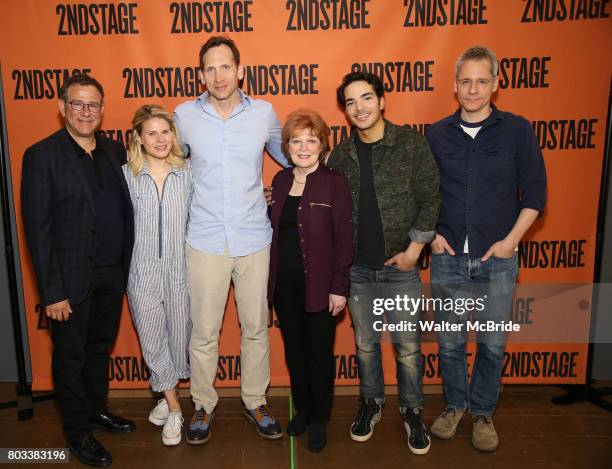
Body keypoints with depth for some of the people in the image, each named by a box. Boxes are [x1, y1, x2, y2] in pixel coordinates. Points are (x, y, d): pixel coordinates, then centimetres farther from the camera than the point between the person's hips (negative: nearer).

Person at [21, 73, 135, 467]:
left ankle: (97, 408, 43)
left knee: (100, 347, 21)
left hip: (113, 273, 5)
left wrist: (126, 266, 3)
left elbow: (124, 209, 8)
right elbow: (37, 228, -12)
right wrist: (52, 291, -14)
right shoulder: (42, 155, -10)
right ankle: (77, 430, 32)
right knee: (71, 356, 12)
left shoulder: (115, 151, 6)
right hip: (72, 278, -5)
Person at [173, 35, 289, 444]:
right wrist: (190, 198, 11)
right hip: (205, 241, 0)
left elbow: (285, 155, 19)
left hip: (254, 239, 1)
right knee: (204, 332, 8)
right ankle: (203, 404, 30)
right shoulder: (184, 116, 0)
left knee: (256, 328, 12)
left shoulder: (264, 113, 0)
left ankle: (255, 400, 32)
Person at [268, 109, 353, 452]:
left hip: (320, 286, -4)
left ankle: (319, 419, 30)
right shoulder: (280, 181, 7)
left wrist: (339, 288, -13)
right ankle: (302, 409, 38)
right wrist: (270, 280, 7)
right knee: (294, 350, 17)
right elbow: (275, 231, 9)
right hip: (285, 284, 5)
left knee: (320, 354, 10)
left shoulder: (335, 182, -8)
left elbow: (344, 238, -11)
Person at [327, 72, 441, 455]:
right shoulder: (340, 156, 3)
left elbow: (430, 199, -6)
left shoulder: (412, 143, -6)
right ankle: (371, 403, 38)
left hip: (400, 268, -2)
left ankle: (413, 411, 31)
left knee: (408, 347, 9)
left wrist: (414, 250, -9)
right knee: (366, 344, 16)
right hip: (358, 269, 3)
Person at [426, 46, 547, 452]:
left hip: (497, 259, -1)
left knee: (492, 344, 11)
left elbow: (534, 193, 0)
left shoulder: (518, 130, -1)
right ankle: (455, 405, 35)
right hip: (448, 257, 1)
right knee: (450, 342, 12)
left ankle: (482, 413, 33)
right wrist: (431, 233, -2)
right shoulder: (437, 134, 2)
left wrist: (511, 240, -8)